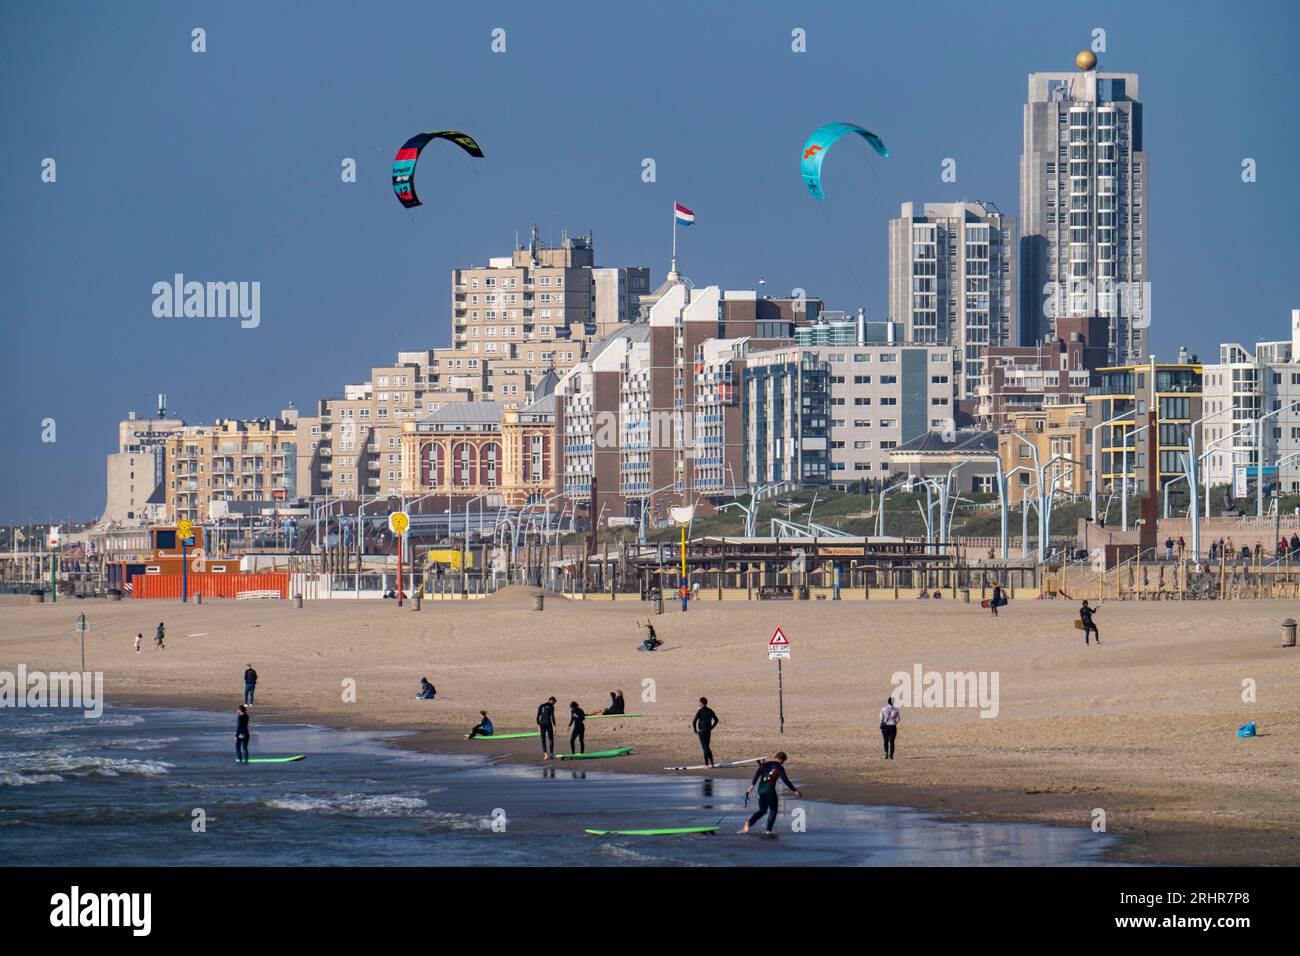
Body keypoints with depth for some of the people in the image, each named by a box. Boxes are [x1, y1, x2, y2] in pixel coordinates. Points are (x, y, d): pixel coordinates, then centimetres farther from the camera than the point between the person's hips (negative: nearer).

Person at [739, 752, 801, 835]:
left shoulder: (765, 765, 13)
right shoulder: (779, 767, -3)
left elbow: (757, 774, 3)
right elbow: (785, 780, -6)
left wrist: (752, 785, 0)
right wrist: (795, 790, -1)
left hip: (760, 789, 5)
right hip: (770, 790, -5)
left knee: (762, 810, 18)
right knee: (773, 810, 12)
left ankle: (749, 822, -4)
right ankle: (769, 830, 5)